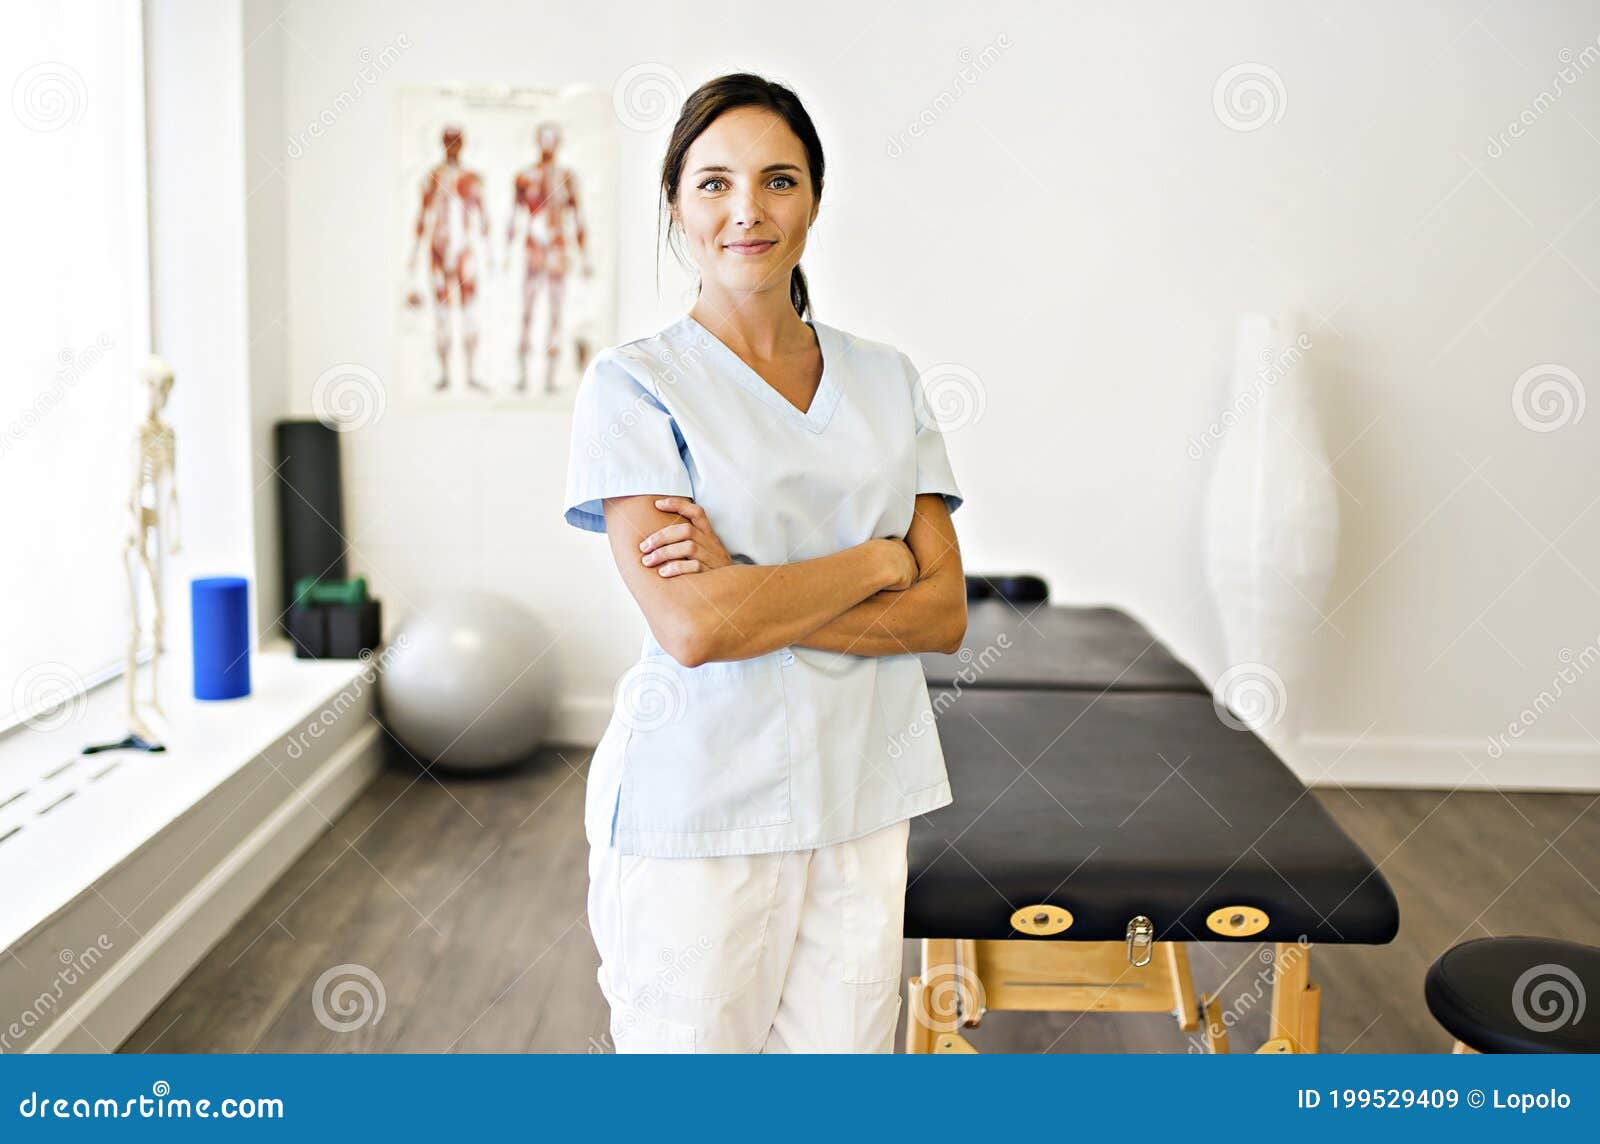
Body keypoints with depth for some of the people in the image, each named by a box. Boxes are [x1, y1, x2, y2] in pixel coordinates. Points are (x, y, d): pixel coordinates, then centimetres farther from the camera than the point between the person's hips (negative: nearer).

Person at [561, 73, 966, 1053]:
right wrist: (879, 560, -7)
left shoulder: (887, 381, 8)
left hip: (861, 796, 4)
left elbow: (943, 614, 0)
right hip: (696, 802, -4)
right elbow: (691, 627, -18)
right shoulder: (633, 384, -6)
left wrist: (752, 599, -14)